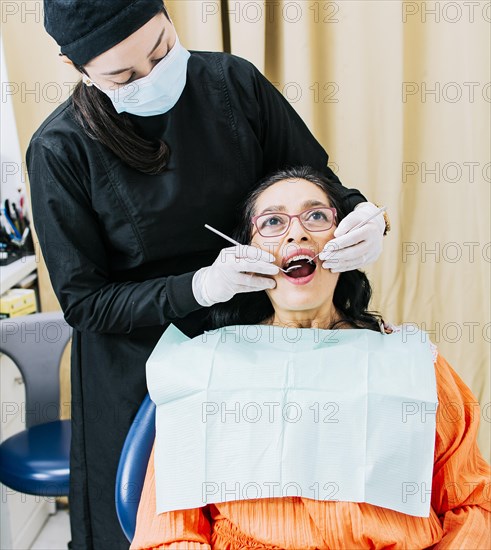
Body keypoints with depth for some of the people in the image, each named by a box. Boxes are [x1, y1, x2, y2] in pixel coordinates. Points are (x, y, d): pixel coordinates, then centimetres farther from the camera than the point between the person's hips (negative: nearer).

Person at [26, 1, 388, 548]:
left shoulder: (232, 81, -9)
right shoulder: (61, 150, -16)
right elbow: (83, 299, -12)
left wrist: (363, 215, -23)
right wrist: (199, 287, -26)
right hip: (141, 370, -2)